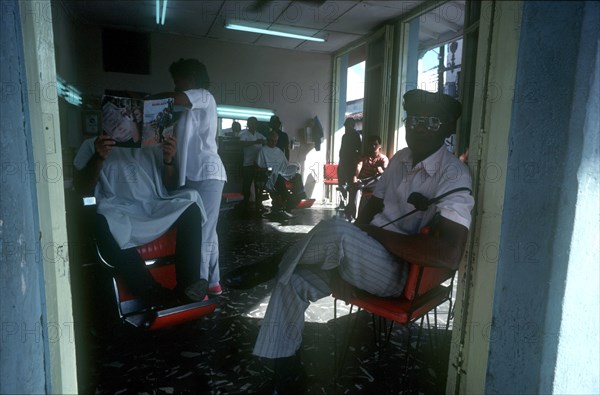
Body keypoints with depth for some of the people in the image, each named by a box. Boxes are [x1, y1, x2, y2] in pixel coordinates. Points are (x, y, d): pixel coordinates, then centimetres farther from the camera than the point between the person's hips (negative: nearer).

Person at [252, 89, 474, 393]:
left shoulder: (453, 176, -16)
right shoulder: (399, 159, 9)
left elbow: (451, 254, -29)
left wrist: (375, 233, -22)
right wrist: (347, 252, -3)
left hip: (404, 271, -7)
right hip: (365, 259, 8)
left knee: (336, 231, -32)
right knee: (293, 279, -8)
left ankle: (276, 264, -1)